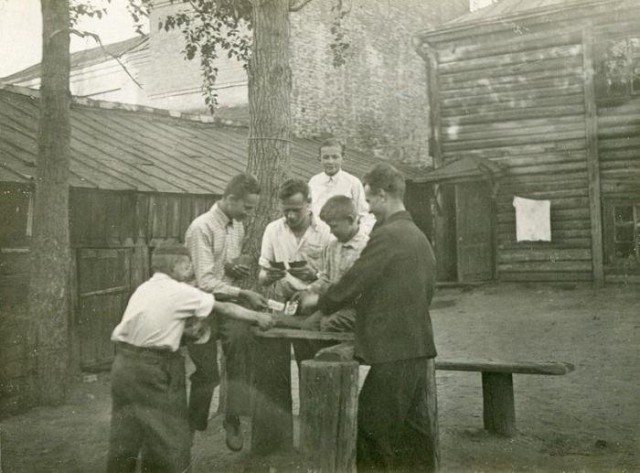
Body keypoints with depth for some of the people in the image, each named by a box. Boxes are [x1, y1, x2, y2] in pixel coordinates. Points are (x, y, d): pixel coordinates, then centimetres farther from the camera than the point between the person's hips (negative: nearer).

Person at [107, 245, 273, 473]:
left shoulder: (144, 288, 14)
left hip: (123, 362, 7)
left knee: (125, 432, 16)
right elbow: (225, 308, 0)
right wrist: (258, 317, 9)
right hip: (151, 368, -7)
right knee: (168, 434, 7)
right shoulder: (180, 292, -6)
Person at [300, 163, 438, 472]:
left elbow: (354, 281, -15)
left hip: (392, 348, -9)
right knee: (413, 429, 16)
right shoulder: (419, 236, 12)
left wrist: (319, 302, 3)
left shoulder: (386, 235, -16)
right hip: (417, 346, 9)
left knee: (370, 428, 1)